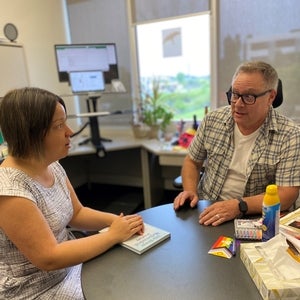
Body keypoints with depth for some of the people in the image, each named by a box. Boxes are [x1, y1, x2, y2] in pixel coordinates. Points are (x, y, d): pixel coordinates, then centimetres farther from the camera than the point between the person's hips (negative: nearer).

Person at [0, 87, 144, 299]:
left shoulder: (52, 166, -4)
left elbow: (76, 213, 4)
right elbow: (49, 259, -27)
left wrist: (116, 220, -12)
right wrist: (113, 235, -22)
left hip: (69, 264, 7)